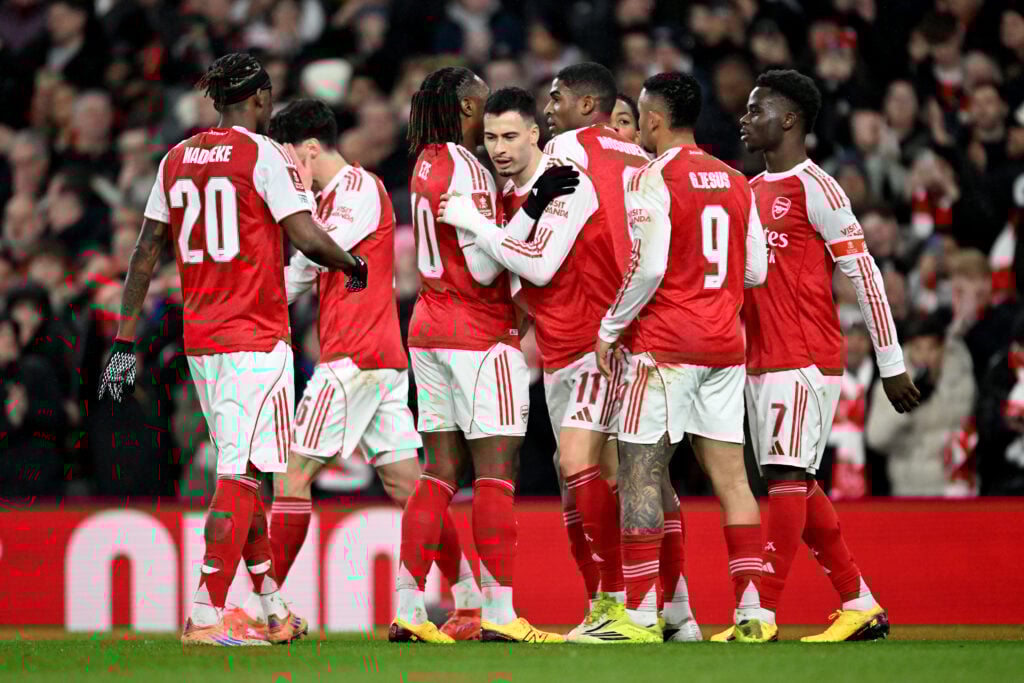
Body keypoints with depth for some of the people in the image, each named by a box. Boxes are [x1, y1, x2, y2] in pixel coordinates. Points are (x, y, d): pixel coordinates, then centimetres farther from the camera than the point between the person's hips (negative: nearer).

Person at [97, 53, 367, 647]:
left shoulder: (176, 160, 10)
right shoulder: (262, 153, -8)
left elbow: (146, 253, 11)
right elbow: (307, 239, -15)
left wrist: (126, 342, 12)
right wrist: (354, 265, 5)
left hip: (200, 340, 7)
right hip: (256, 340, -7)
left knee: (239, 472, 15)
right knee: (240, 475, -7)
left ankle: (276, 611, 22)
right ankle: (206, 618, -13)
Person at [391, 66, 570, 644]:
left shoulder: (428, 163, 12)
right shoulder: (466, 169, -15)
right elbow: (484, 267, -18)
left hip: (431, 326, 9)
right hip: (481, 336, -9)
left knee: (440, 473, 9)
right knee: (497, 473, -6)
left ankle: (408, 610, 7)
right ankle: (500, 614, -8)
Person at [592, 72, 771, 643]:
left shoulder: (652, 179, -9)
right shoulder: (735, 182, 11)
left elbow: (648, 268, -17)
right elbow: (756, 271, 12)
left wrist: (610, 329, -6)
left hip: (664, 345, -6)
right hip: (725, 343, 6)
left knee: (640, 473, -1)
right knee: (730, 476, 5)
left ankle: (642, 615, -4)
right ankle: (753, 612, 0)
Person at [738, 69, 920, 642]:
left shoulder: (815, 187, -9)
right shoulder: (752, 190, 17)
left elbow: (865, 274, -10)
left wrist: (892, 362, -11)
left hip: (806, 359, -9)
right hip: (761, 359, 9)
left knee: (787, 476, -12)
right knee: (798, 483, 9)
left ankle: (762, 614, -14)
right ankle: (861, 607, 16)